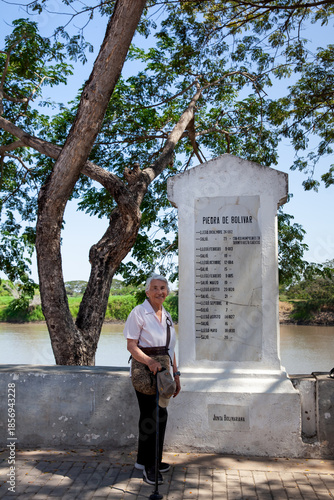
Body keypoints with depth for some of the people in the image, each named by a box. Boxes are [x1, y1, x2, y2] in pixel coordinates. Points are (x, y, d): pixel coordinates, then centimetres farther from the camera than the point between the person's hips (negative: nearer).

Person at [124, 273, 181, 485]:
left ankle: (146, 460, 27)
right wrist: (150, 361, -30)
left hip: (162, 374, 7)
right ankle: (149, 466, 12)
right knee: (151, 417, -2)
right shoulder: (139, 312, -10)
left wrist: (176, 374, 14)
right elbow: (131, 345, -15)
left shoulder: (166, 315, 12)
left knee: (160, 416, 11)